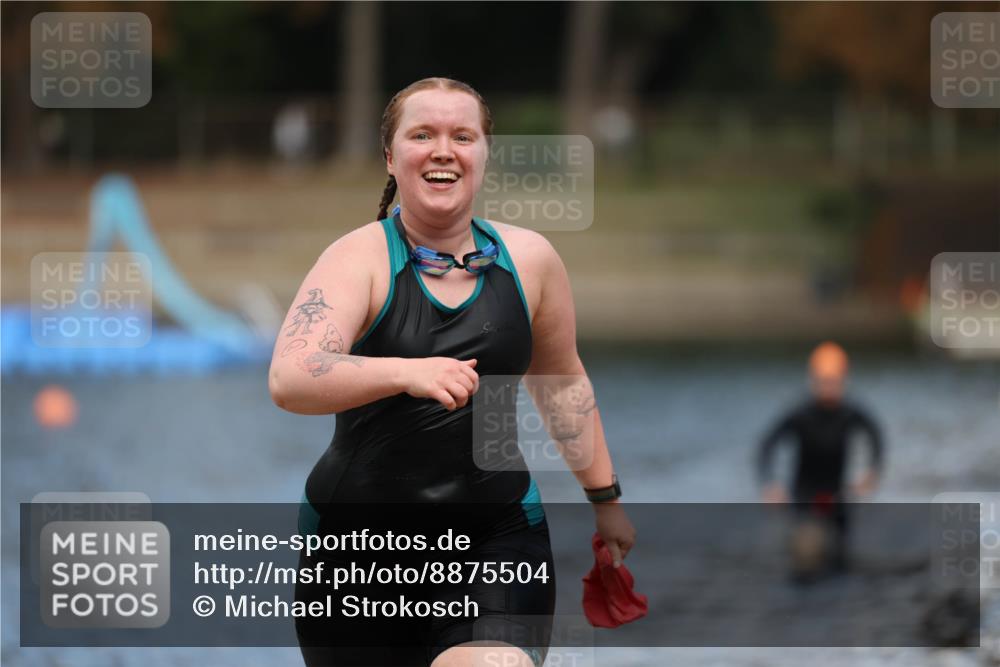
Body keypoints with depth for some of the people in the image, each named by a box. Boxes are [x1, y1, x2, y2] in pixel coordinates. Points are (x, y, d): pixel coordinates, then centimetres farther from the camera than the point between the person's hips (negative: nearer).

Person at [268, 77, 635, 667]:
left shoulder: (529, 259, 3)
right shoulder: (360, 258, -9)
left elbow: (561, 378, 21)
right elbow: (289, 381, -26)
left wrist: (604, 497, 25)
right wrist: (408, 373, -40)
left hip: (497, 534, 1)